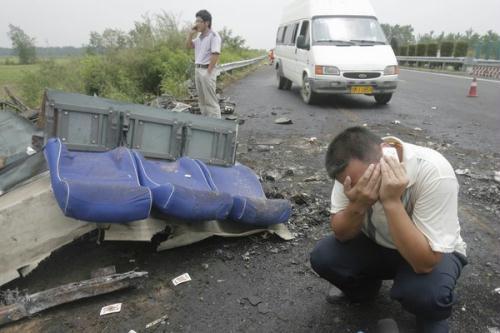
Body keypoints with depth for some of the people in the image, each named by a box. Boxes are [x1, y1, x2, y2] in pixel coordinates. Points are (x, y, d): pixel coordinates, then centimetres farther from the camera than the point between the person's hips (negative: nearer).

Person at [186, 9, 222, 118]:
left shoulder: (213, 36, -11)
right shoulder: (199, 36, 15)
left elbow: (215, 54, -18)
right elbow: (188, 46, 23)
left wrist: (209, 71, -20)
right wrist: (191, 34, 7)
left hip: (207, 70, -9)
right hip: (198, 69, 9)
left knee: (211, 100, -7)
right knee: (202, 99, 13)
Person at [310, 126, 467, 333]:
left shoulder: (435, 174, -34)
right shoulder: (354, 167, -22)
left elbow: (424, 263, -34)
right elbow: (341, 234, -15)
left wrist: (391, 202, -44)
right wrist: (357, 206, -36)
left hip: (433, 254, -3)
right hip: (378, 243, 4)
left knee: (424, 291, -35)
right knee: (323, 257, -19)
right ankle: (362, 290, 14)